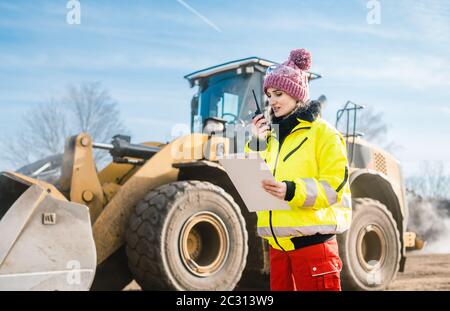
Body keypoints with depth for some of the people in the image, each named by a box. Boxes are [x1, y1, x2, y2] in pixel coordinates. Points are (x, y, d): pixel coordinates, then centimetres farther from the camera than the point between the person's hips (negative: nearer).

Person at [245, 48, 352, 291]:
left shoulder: (323, 132, -5)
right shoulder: (272, 134, 14)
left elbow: (334, 187, -12)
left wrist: (292, 191, -27)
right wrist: (256, 143, 0)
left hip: (312, 240, -6)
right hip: (277, 242, 6)